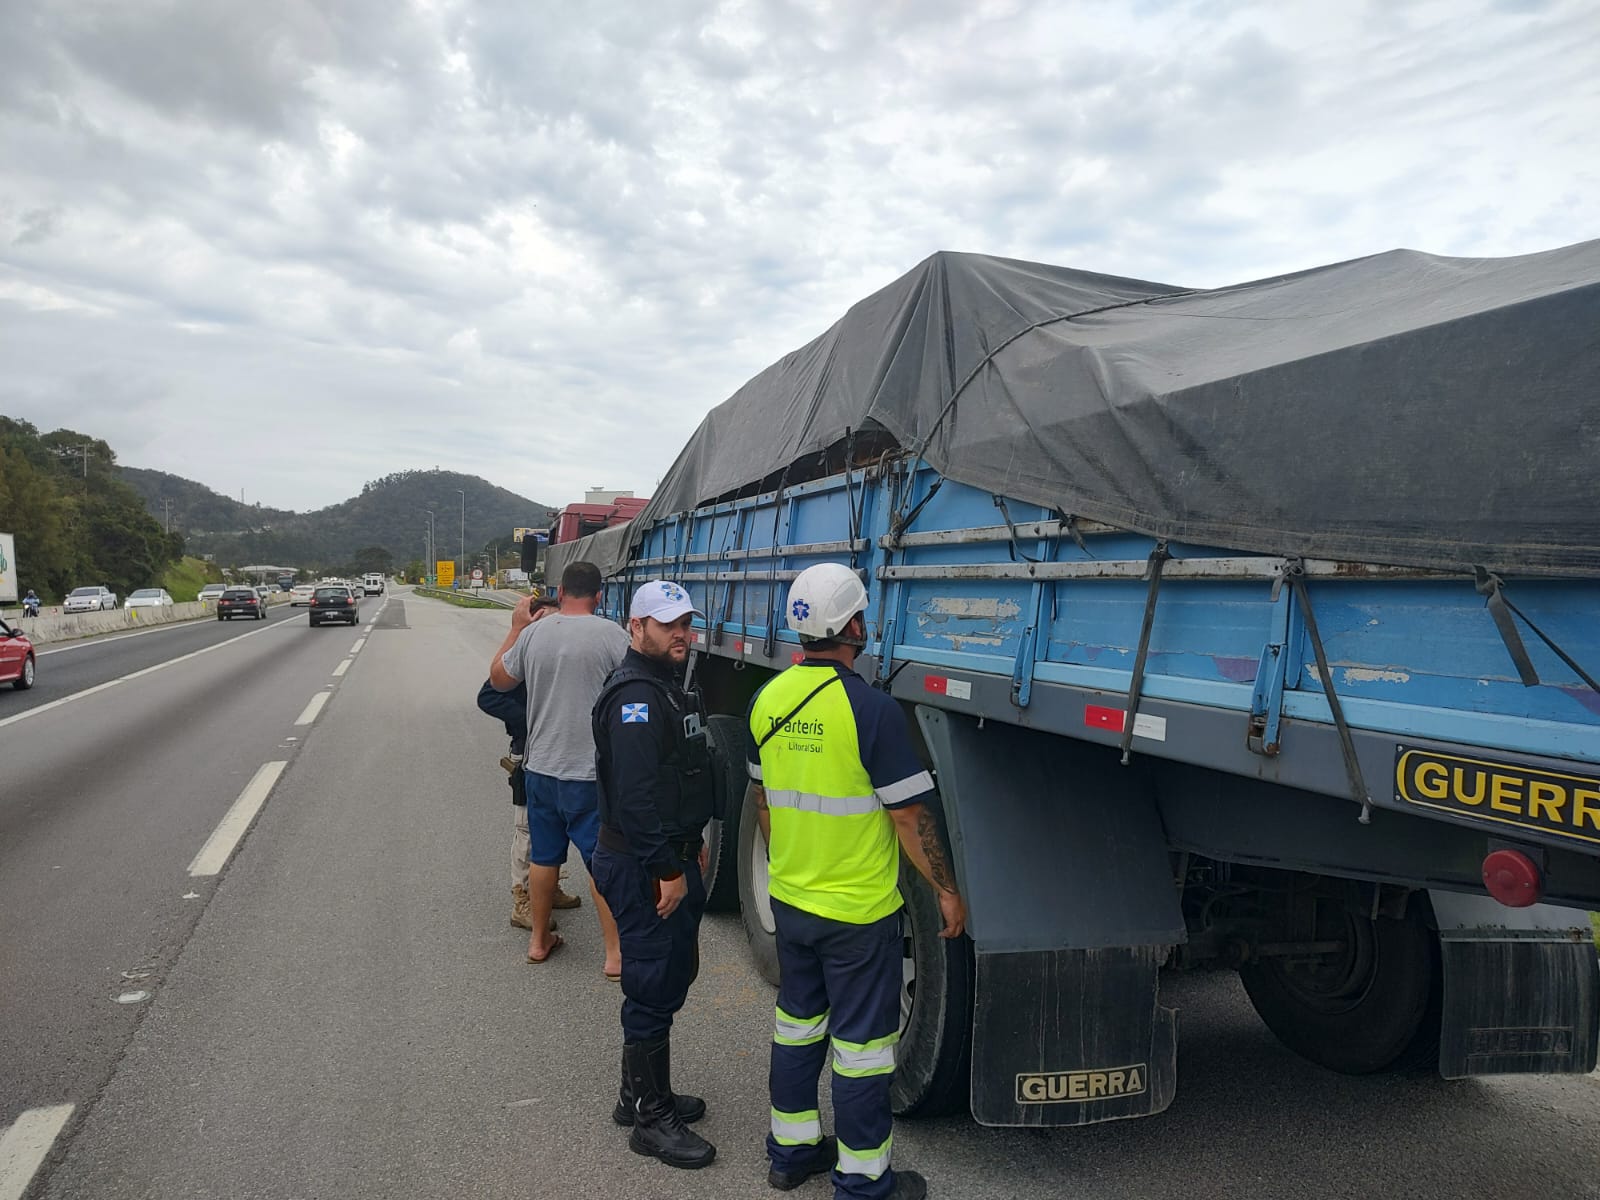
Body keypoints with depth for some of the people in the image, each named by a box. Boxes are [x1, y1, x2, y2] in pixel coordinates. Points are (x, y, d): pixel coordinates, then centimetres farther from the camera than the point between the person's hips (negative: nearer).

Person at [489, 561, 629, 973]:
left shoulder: (533, 633, -2)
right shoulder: (610, 635, -14)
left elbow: (498, 677, 13)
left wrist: (516, 627, 20)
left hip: (541, 767, 4)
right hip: (592, 772, -4)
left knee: (543, 856, 19)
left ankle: (539, 940, 32)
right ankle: (615, 954, 10)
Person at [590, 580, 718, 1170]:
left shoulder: (667, 686, 14)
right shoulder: (635, 695, -20)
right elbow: (636, 794, -27)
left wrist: (692, 846, 21)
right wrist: (667, 869, -24)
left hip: (672, 859, 11)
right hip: (645, 870, -11)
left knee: (671, 977, 20)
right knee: (653, 990, 1)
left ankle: (641, 1094, 35)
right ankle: (651, 1119, 16)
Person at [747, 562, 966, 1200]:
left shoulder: (768, 700, -3)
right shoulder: (871, 710, -22)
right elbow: (909, 817, -18)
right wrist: (947, 890, -5)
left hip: (789, 898, 6)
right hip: (858, 909, -6)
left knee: (797, 1024, 21)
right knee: (861, 1042, 9)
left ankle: (790, 1148, 36)